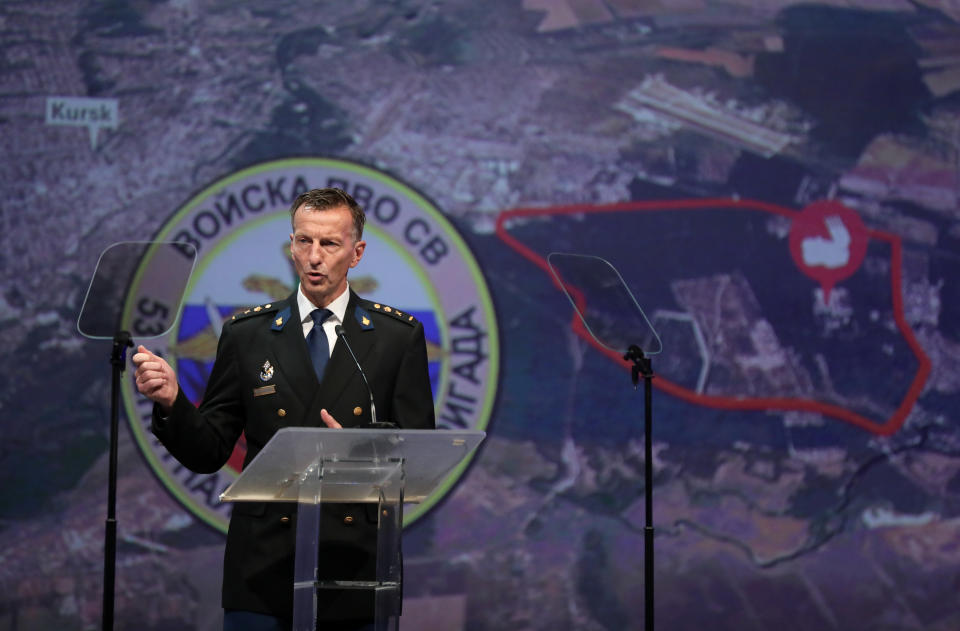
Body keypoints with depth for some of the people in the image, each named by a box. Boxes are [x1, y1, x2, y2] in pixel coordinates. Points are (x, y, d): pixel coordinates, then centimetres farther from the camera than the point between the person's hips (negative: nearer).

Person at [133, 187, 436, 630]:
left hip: (356, 562, 0)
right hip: (264, 568, 0)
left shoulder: (399, 336, 6)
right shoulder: (246, 335, 8)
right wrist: (171, 402, -13)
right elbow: (207, 454, 5)